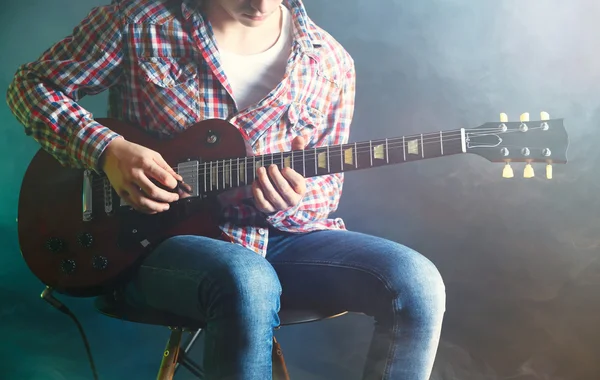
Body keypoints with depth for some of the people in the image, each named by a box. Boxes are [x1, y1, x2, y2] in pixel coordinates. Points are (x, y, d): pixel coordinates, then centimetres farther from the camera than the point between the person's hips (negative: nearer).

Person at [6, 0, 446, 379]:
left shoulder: (331, 63, 2)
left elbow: (327, 186, 10)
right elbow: (31, 85, 4)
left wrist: (291, 203, -16)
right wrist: (107, 150, -14)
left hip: (279, 234, 3)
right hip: (158, 238, -3)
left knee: (418, 283, -21)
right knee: (248, 284, -39)